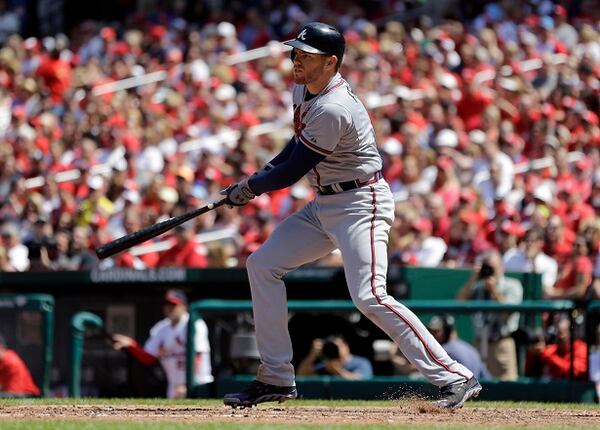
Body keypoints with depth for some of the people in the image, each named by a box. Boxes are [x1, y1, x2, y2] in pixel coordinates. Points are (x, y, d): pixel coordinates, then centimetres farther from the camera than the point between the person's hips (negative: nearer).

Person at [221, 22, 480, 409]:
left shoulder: (334, 109, -25)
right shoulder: (303, 90, 6)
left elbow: (292, 172, -19)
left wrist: (249, 187, -4)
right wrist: (261, 177, 10)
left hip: (361, 205, -11)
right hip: (325, 205, 11)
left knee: (369, 295, -23)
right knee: (262, 264, 8)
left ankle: (454, 377, -21)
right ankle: (276, 378, 12)